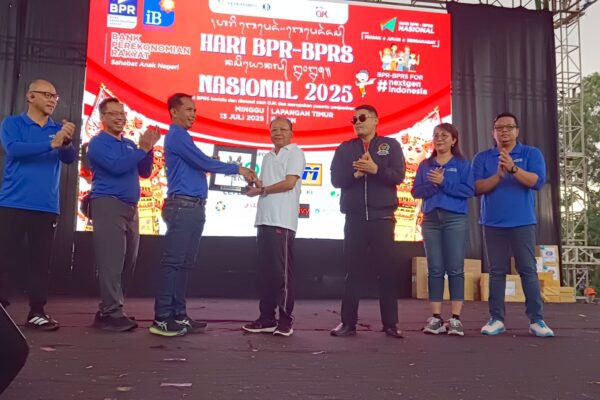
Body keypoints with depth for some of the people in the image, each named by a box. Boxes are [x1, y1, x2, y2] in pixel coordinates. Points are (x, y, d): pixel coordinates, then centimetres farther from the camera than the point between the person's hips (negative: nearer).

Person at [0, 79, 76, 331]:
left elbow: (70, 158, -1)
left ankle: (37, 311, 10)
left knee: (41, 261, 4)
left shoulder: (59, 128, 13)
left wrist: (66, 142, -24)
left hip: (47, 207, 3)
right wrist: (51, 143, -24)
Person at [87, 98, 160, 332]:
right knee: (111, 261, -11)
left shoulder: (129, 144, 19)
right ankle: (111, 313, -8)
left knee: (127, 261, 9)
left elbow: (144, 172, 15)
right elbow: (117, 166, -18)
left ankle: (108, 308, 18)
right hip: (108, 204, -8)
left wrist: (148, 147, 3)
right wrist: (143, 148, -12)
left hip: (130, 207, 8)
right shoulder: (98, 142, -3)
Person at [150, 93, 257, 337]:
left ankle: (178, 315, 14)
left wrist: (238, 172, 12)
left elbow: (200, 166, 20)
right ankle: (161, 319, -4)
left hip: (193, 208, 10)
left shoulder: (183, 137, 22)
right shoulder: (177, 136, -8)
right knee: (173, 262, -8)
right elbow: (205, 163, -14)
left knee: (184, 263, 9)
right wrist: (237, 169, -4)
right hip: (182, 207, -10)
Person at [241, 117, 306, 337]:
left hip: (282, 221, -7)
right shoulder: (268, 157, 22)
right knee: (265, 270, 8)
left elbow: (289, 183, -11)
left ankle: (285, 320, 0)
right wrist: (255, 183, -1)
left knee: (282, 271, -6)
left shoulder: (295, 153, 0)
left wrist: (261, 190, -4)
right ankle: (267, 318, 14)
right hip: (264, 219, 7)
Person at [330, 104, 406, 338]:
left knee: (386, 270, 1)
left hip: (382, 217, -1)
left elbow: (398, 175, -3)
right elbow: (336, 179, 3)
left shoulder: (390, 145, 9)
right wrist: (355, 172, -13)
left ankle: (390, 323, 8)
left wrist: (375, 169, -17)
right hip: (354, 218, 2)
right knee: (353, 270, 3)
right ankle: (348, 322, 9)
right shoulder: (345, 149, 13)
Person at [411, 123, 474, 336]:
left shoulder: (462, 164, 5)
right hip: (431, 219, 3)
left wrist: (444, 182, -13)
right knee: (435, 269, 3)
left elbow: (469, 190, -7)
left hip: (455, 219, -3)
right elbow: (416, 191, 5)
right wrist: (432, 184, -12)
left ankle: (455, 319, 1)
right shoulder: (425, 165, 13)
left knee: (455, 269, -3)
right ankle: (436, 318, 7)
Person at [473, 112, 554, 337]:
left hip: (523, 222, -1)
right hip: (493, 224, 1)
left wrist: (513, 169, -22)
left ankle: (536, 320, 6)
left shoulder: (531, 154, 5)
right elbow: (477, 188, -3)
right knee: (496, 272, 4)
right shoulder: (482, 158, 8)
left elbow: (537, 181, -9)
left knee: (528, 270, 0)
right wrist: (498, 175, -18)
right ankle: (496, 319, 9)